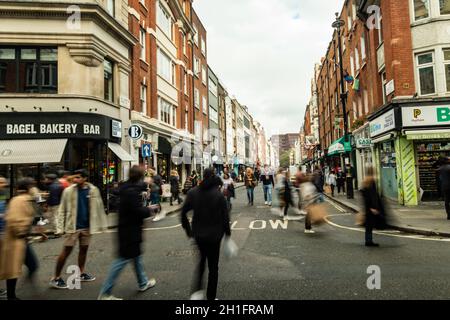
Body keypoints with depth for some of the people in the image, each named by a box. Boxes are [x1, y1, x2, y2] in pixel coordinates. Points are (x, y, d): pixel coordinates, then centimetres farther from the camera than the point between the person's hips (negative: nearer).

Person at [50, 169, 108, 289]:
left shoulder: (93, 190, -4)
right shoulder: (68, 191, -7)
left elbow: (99, 208, 2)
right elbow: (62, 210, -3)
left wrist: (102, 224, 4)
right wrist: (60, 227, -6)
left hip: (86, 226, 3)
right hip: (73, 226, -3)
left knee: (84, 249, 14)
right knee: (66, 251, 0)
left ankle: (82, 273, 30)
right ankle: (56, 278, 14)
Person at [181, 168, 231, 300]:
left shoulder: (193, 193, -5)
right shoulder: (219, 195, -13)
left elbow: (183, 212, -4)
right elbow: (225, 216, -11)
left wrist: (188, 230, 7)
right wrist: (227, 233, 2)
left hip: (198, 234, 3)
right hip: (214, 235, -3)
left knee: (201, 260, 25)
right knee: (213, 266, 13)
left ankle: (196, 291, 12)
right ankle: (210, 296, 22)